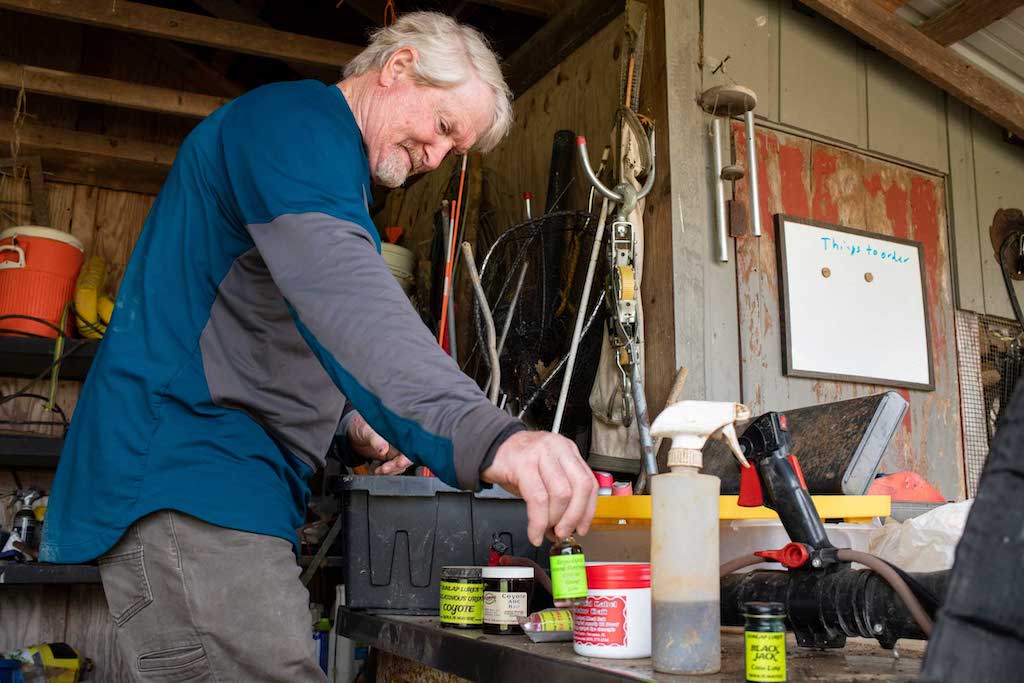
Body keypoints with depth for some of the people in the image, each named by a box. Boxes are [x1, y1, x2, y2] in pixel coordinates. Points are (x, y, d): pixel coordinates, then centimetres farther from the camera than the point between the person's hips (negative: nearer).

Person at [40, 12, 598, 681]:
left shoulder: (339, 176, 23)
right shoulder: (294, 116, -9)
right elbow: (341, 292, -30)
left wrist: (353, 415, 16)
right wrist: (485, 434, -41)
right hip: (185, 477, -10)